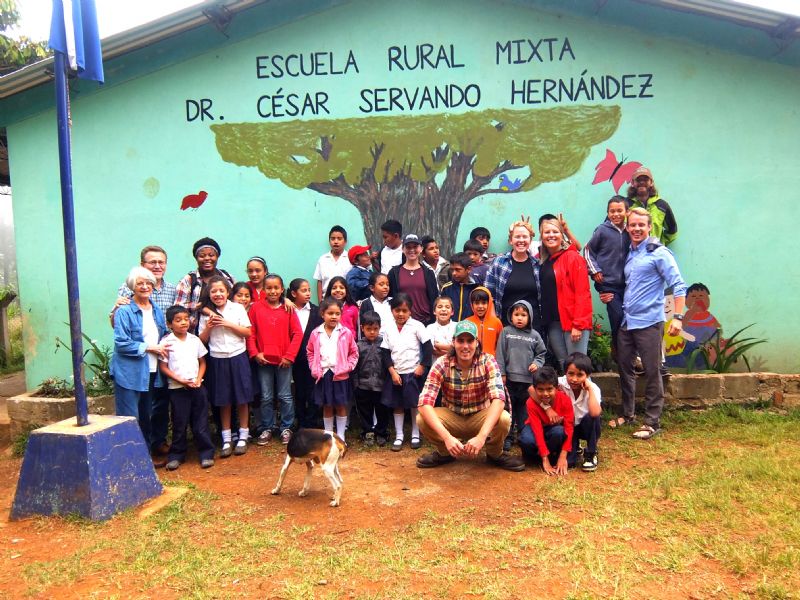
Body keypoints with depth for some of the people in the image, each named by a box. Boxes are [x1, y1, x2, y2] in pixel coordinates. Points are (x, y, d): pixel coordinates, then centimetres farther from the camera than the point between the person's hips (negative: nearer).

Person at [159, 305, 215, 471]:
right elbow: (163, 367, -5)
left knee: (201, 422, 5)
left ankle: (206, 453, 13)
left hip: (197, 387, 2)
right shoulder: (167, 342, -4)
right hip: (177, 388, -2)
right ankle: (176, 455, 20)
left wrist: (198, 379, -6)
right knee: (179, 424, 5)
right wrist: (181, 381, -13)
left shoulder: (195, 340, 6)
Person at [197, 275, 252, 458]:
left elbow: (248, 333, -3)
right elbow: (202, 340, 5)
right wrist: (208, 327, -12)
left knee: (242, 400, 4)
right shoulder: (206, 313, 4)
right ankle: (226, 440, 16)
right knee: (223, 402, 7)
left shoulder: (238, 308, 0)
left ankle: (242, 437, 16)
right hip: (217, 360, 1)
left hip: (237, 358, -1)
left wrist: (228, 324, -12)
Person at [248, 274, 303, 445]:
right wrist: (255, 353, -10)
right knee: (266, 397, 10)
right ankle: (266, 429, 22)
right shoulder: (256, 307, -1)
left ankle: (286, 428, 20)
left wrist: (289, 355, -9)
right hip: (263, 360, 1)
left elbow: (297, 333, -4)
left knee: (285, 396, 8)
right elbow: (250, 333, -1)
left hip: (284, 360, 0)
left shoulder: (288, 309, -2)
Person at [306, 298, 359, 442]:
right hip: (323, 375, 1)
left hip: (340, 376, -1)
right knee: (327, 406, 12)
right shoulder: (316, 333, -1)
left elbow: (354, 352, 3)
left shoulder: (346, 333, -5)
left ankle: (340, 435, 18)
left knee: (341, 406, 7)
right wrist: (314, 368, 0)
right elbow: (310, 352, 10)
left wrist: (348, 366, -9)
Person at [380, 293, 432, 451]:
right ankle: (399, 436, 19)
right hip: (395, 373, 3)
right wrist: (392, 372, -6)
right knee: (397, 405, 9)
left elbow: (427, 346, -6)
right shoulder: (388, 329, 2)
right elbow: (385, 352, 2)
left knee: (415, 404, 5)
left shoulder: (417, 326, -7)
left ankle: (415, 435, 19)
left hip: (413, 372, -3)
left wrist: (422, 366, -8)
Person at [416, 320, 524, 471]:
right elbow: (425, 403, -28)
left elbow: (498, 399, -31)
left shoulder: (488, 362, -18)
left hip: (481, 418, 0)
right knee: (422, 420, -28)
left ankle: (495, 454, 1)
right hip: (452, 418, 1)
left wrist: (481, 436, -45)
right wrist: (447, 437, -41)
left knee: (504, 419, -32)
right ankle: (444, 452, 3)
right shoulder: (442, 364, -19)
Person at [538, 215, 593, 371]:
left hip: (573, 320, -6)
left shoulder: (573, 257, -6)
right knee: (563, 364, 10)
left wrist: (578, 324, -17)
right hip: (552, 322, 6)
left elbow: (582, 293, -12)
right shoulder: (540, 260, 13)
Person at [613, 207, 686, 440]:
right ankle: (627, 414, 28)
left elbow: (678, 286, -12)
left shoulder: (658, 253, -9)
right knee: (625, 368, 13)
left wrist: (678, 317, -19)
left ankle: (652, 422, 10)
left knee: (652, 372, 0)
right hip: (626, 322, 7)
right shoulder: (629, 254, 13)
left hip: (649, 322, -7)